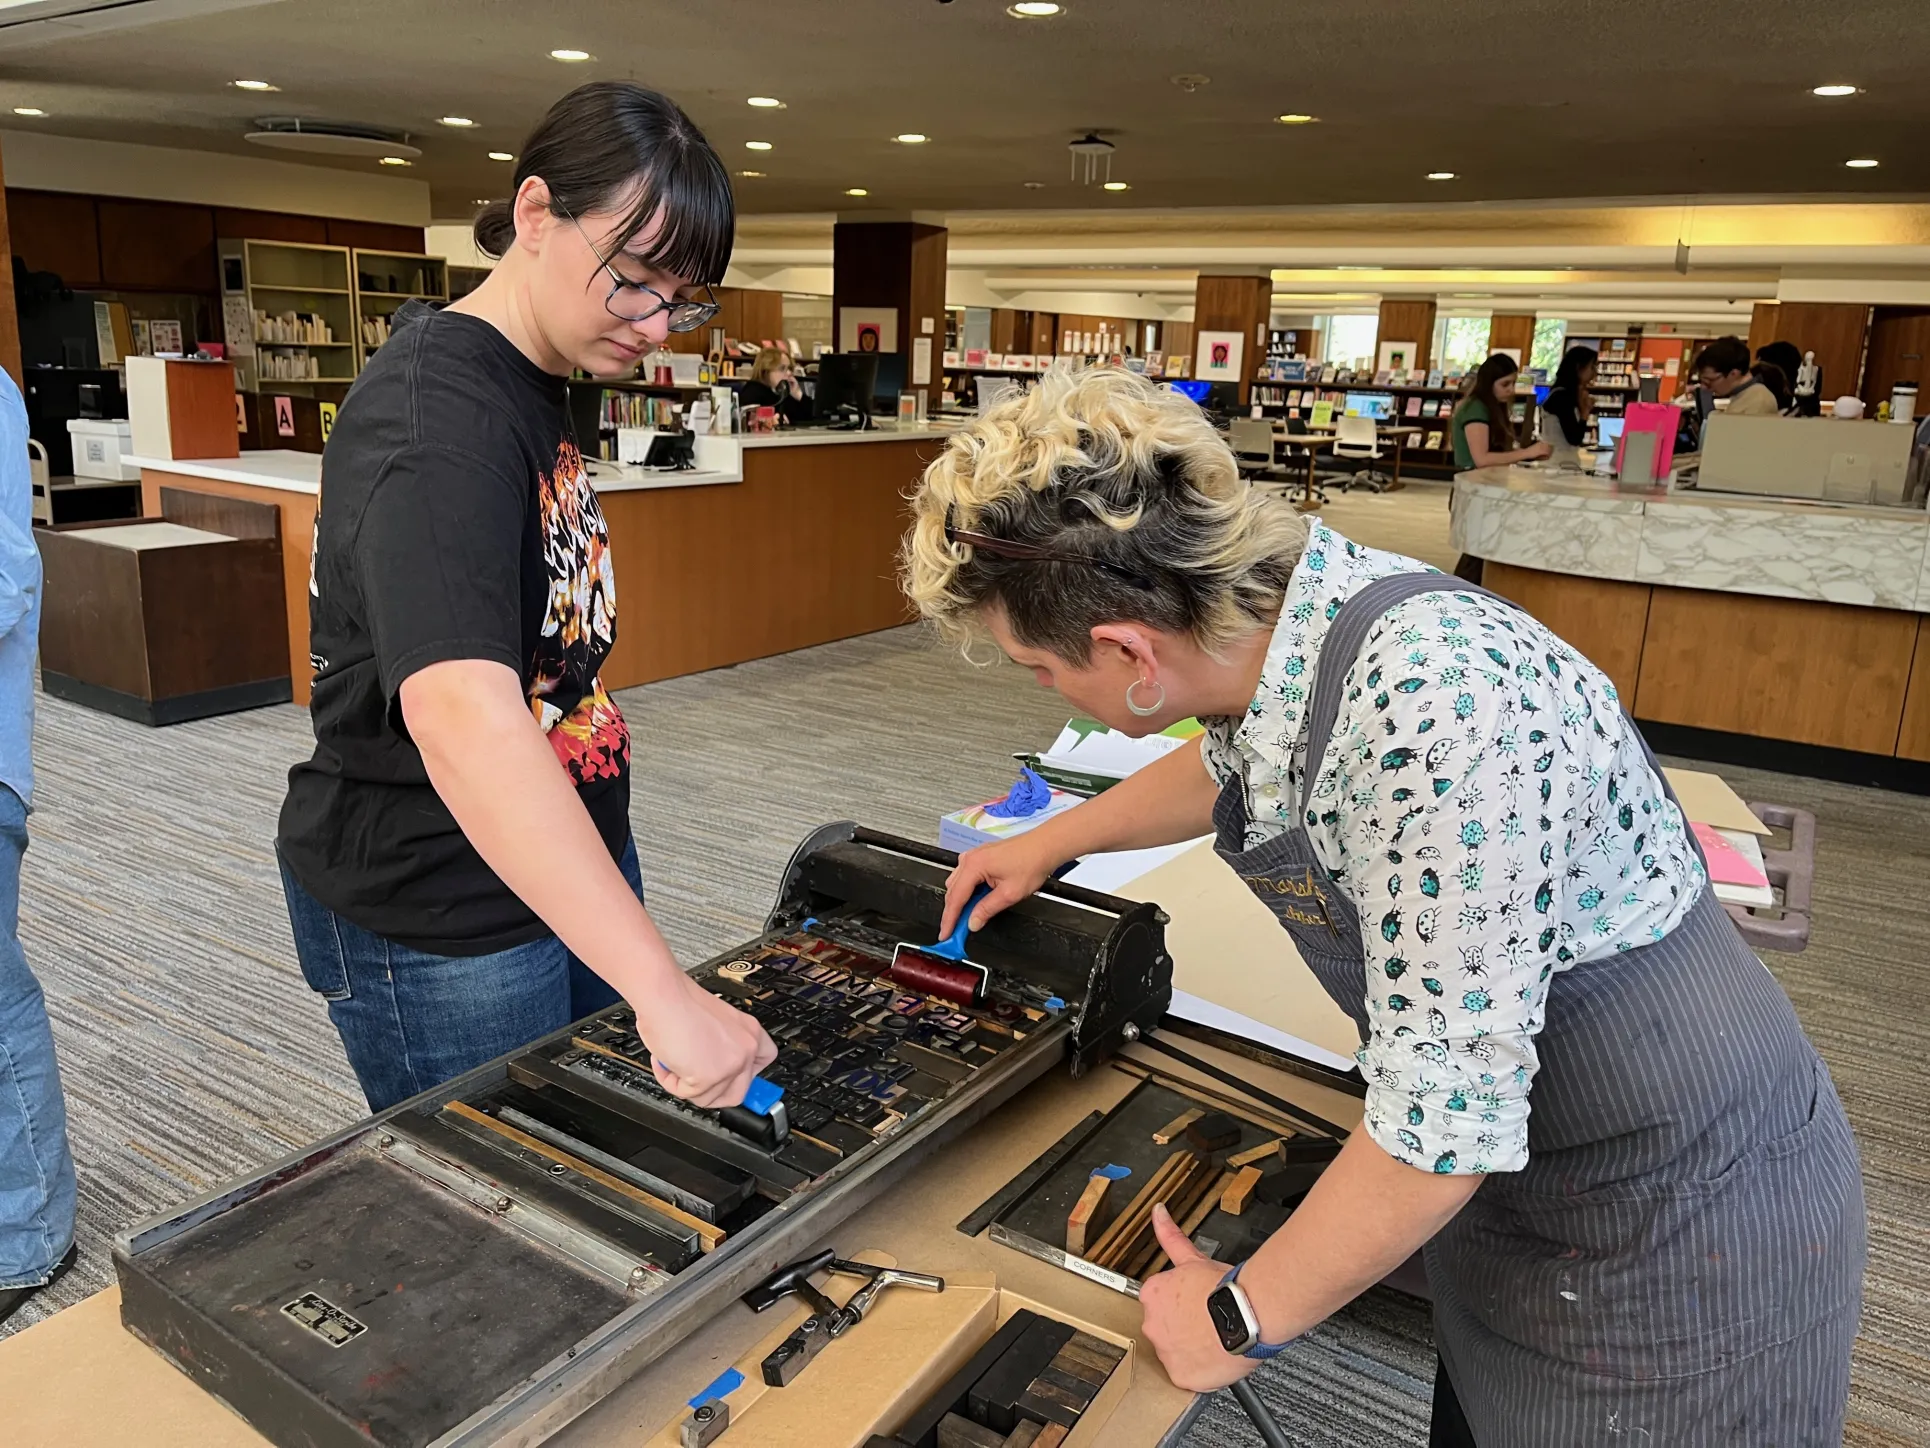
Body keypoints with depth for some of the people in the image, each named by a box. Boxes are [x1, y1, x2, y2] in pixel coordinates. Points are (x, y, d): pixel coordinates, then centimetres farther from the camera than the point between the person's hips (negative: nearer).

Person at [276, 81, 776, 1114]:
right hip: (438, 923, -9)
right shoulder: (436, 418, -25)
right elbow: (462, 718, -41)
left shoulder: (537, 387, 6)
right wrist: (666, 995, -47)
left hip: (571, 866, 9)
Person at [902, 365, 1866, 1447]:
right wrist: (1049, 844, 25)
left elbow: (1445, 1115, -31)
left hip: (1672, 1214, -7)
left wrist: (1244, 1317, -16)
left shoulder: (1430, 703, -36)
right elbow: (1230, 765, 14)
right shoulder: (1279, 611, -10)